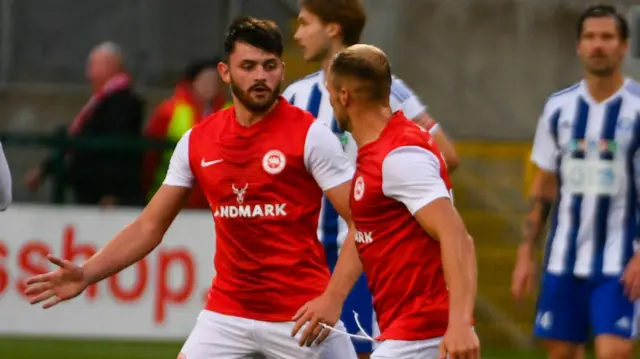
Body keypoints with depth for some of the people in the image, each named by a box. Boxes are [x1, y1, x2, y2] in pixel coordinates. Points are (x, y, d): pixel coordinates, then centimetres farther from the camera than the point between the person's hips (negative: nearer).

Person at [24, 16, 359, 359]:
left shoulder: (309, 134, -9)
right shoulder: (197, 141, 4)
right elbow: (150, 226, 11)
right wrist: (86, 274, -1)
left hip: (299, 315, -4)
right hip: (226, 314, 4)